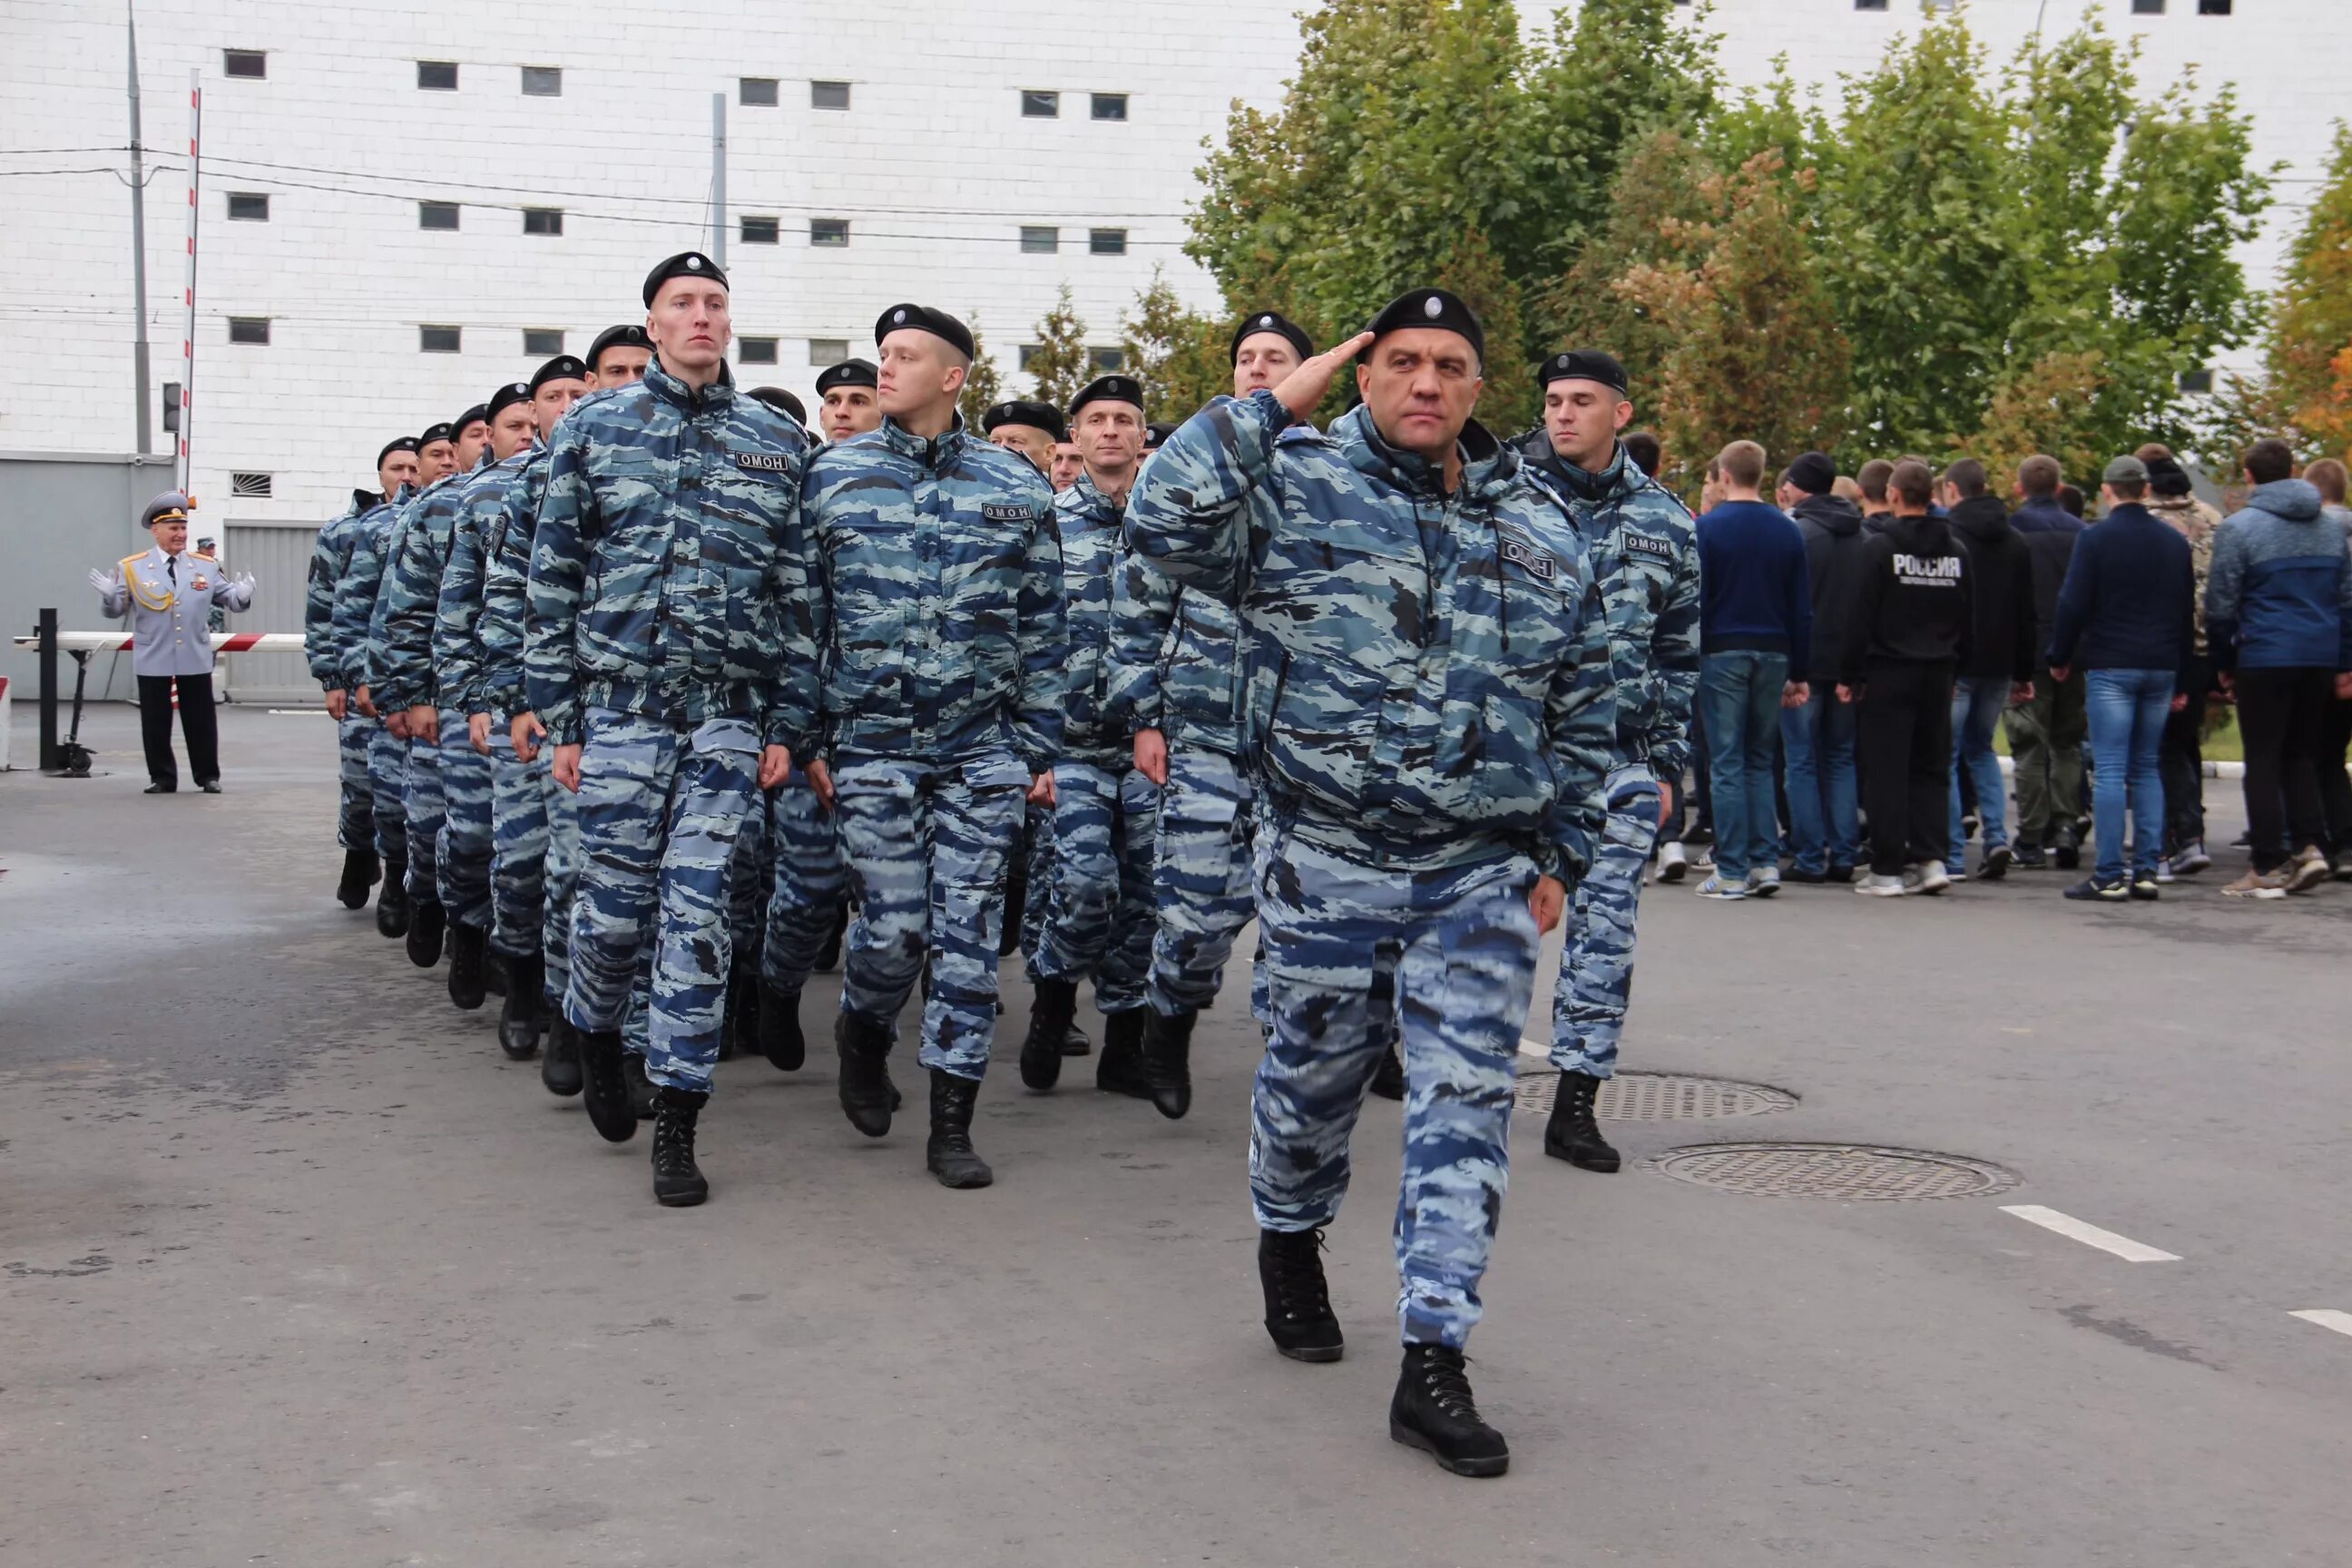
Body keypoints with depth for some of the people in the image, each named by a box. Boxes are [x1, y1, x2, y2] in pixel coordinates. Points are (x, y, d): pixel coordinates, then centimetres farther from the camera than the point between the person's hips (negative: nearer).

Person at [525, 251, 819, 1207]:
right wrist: (558, 717, 1)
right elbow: (553, 579, 5)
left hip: (730, 715, 1)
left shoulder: (776, 441, 9)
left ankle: (676, 1124, 4)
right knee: (616, 903, 4)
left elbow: (798, 592, 9)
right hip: (619, 707, -1)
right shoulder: (594, 428, 6)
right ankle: (592, 1036, 35)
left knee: (697, 917, -3)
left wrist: (789, 723, 3)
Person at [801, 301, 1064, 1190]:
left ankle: (952, 1124, 8)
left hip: (983, 746, 1)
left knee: (968, 933, 0)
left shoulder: (1017, 487, 6)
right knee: (894, 924, -4)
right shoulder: (832, 476, 4)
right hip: (871, 743, -1)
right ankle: (862, 1033, 30)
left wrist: (1041, 748, 5)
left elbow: (1041, 626, 9)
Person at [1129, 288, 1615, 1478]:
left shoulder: (1542, 534, 9)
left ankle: (1433, 1362, 2)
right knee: (1313, 1074, 13)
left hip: (1484, 875, 2)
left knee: (1465, 1107, -3)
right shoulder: (1298, 488, -3)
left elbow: (1583, 710, 16)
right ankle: (1289, 1240, 44)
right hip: (1327, 860, -2)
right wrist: (1267, 405, -14)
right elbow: (1165, 519, -22)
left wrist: (1561, 852, 11)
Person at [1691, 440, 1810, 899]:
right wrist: (1799, 673, 13)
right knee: (1760, 762, 14)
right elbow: (1802, 608, 9)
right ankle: (1766, 862, 7)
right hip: (1774, 655, 4)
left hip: (1722, 653, -4)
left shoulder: (1706, 527, -5)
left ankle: (1732, 872, 0)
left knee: (1727, 764, -1)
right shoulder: (1788, 531, 8)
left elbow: (1692, 600, -8)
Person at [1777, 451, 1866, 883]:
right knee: (1842, 757, 13)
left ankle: (1810, 858, -2)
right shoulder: (1863, 535, 7)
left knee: (1802, 759, 0)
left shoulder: (1796, 531, -11)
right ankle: (1844, 855, 10)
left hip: (1805, 663, -5)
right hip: (1849, 663, 5)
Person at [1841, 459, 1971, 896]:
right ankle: (1932, 857, 5)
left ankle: (1888, 869, -1)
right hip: (1938, 673, 5)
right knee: (1932, 768, 13)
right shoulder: (1956, 551, 7)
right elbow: (1968, 619, 12)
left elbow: (1861, 617, -9)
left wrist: (1849, 675, -3)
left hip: (1889, 672, -5)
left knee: (1886, 771, -1)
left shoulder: (1880, 547, -8)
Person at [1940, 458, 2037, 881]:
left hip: (1955, 665, -6)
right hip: (1999, 665, 6)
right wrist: (2024, 673, 17)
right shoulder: (2017, 541, 12)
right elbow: (2027, 612, 14)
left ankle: (1953, 857, -3)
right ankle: (1997, 836, 4)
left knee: (1944, 755, 0)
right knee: (1981, 748, 20)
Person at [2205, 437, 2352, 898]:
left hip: (2265, 659, -5)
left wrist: (2226, 664, 6)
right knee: (2302, 756, 17)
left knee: (2263, 762, 1)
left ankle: (2269, 868, 1)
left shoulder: (2239, 528, -6)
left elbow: (2221, 606, -5)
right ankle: (2309, 844, 3)